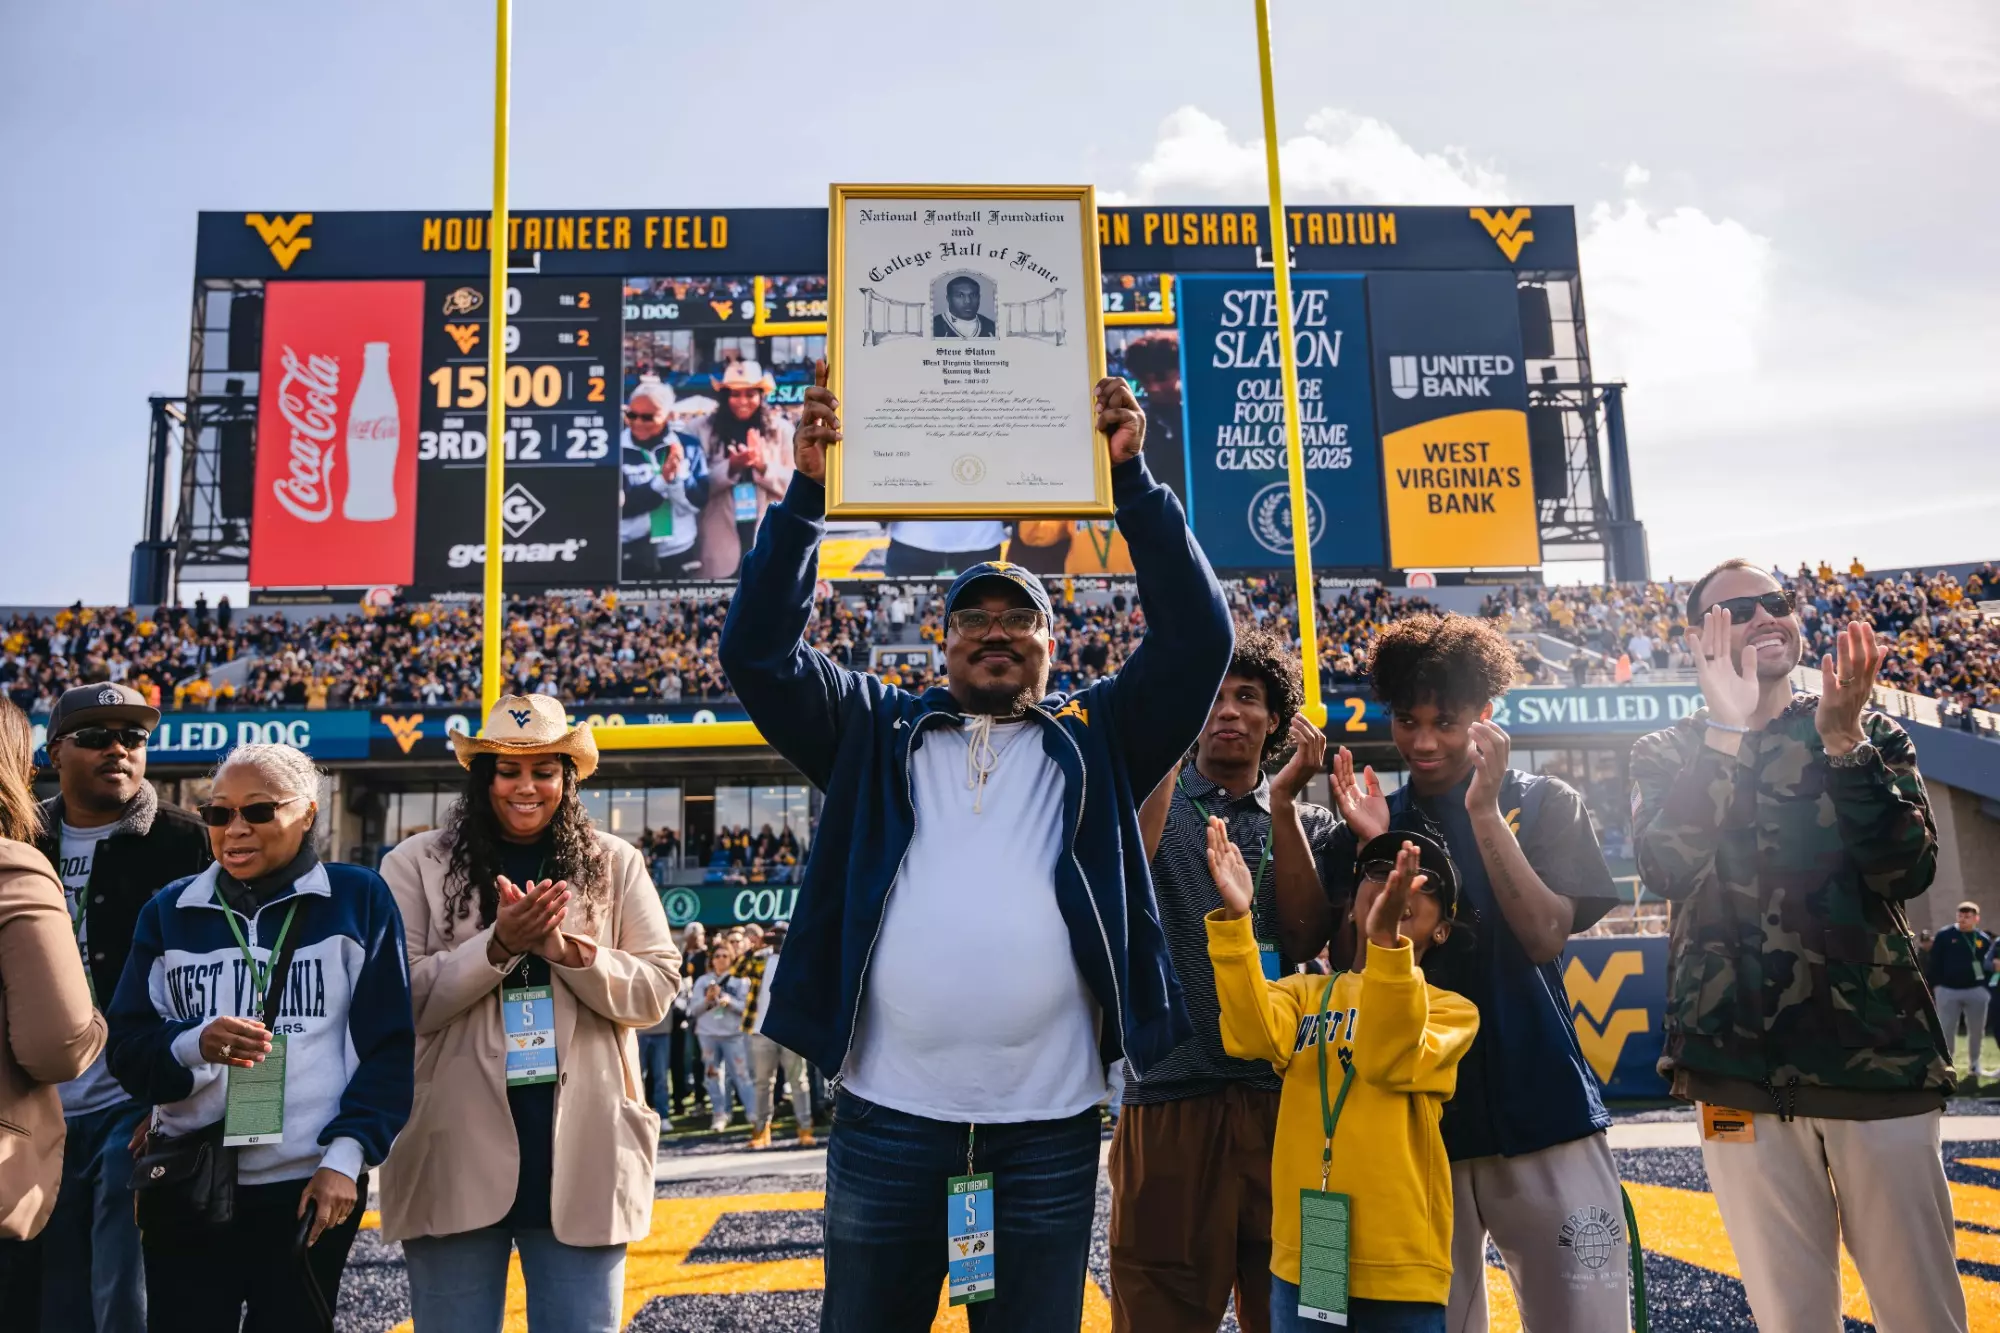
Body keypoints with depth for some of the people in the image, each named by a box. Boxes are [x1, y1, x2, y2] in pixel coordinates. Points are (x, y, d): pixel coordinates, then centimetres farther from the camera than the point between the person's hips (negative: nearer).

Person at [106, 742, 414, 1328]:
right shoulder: (170, 910, 7)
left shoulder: (358, 898, -1)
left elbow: (387, 1044, -3)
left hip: (313, 1185, -2)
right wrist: (194, 1045, -18)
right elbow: (126, 1046, 3)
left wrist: (346, 1155, -11)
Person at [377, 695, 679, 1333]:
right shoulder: (418, 865, 1)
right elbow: (402, 1002, -5)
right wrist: (498, 946, -18)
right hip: (457, 1157, 0)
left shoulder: (615, 863, 4)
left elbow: (656, 991, -1)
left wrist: (565, 948, -16)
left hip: (580, 1155, 1)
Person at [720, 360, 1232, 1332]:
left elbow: (1198, 638, -1)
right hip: (887, 1116, 1)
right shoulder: (878, 733, 10)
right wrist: (806, 491, -6)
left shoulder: (1095, 741, 9)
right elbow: (759, 650, 2)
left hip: (1050, 1126, 0)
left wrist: (1132, 479, -6)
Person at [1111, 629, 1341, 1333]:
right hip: (1170, 1096, -2)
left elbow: (1305, 939, -6)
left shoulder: (1307, 823, 10)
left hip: (1281, 1096, 2)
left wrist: (1283, 798, -10)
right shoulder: (1149, 799, 5)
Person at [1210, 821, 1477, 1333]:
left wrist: (1386, 940, -32)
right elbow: (1253, 1036, -15)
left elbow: (1389, 1062, -20)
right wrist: (1235, 918, -26)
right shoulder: (1304, 993, 8)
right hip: (1301, 1260, 2)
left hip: (1400, 1267, -2)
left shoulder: (1450, 1009, 1)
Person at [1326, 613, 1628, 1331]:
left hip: (1542, 1112, -1)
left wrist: (1484, 811, -17)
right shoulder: (1372, 815, 5)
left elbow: (1544, 938, -11)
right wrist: (1369, 849, -12)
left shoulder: (1543, 804, 1)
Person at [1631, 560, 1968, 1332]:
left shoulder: (1872, 735, 9)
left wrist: (1842, 740, -17)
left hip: (1881, 1057, 1)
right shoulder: (1667, 756, 6)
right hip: (1744, 1069, -1)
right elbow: (1667, 871, -13)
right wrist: (1729, 730, -17)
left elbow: (1908, 868, -6)